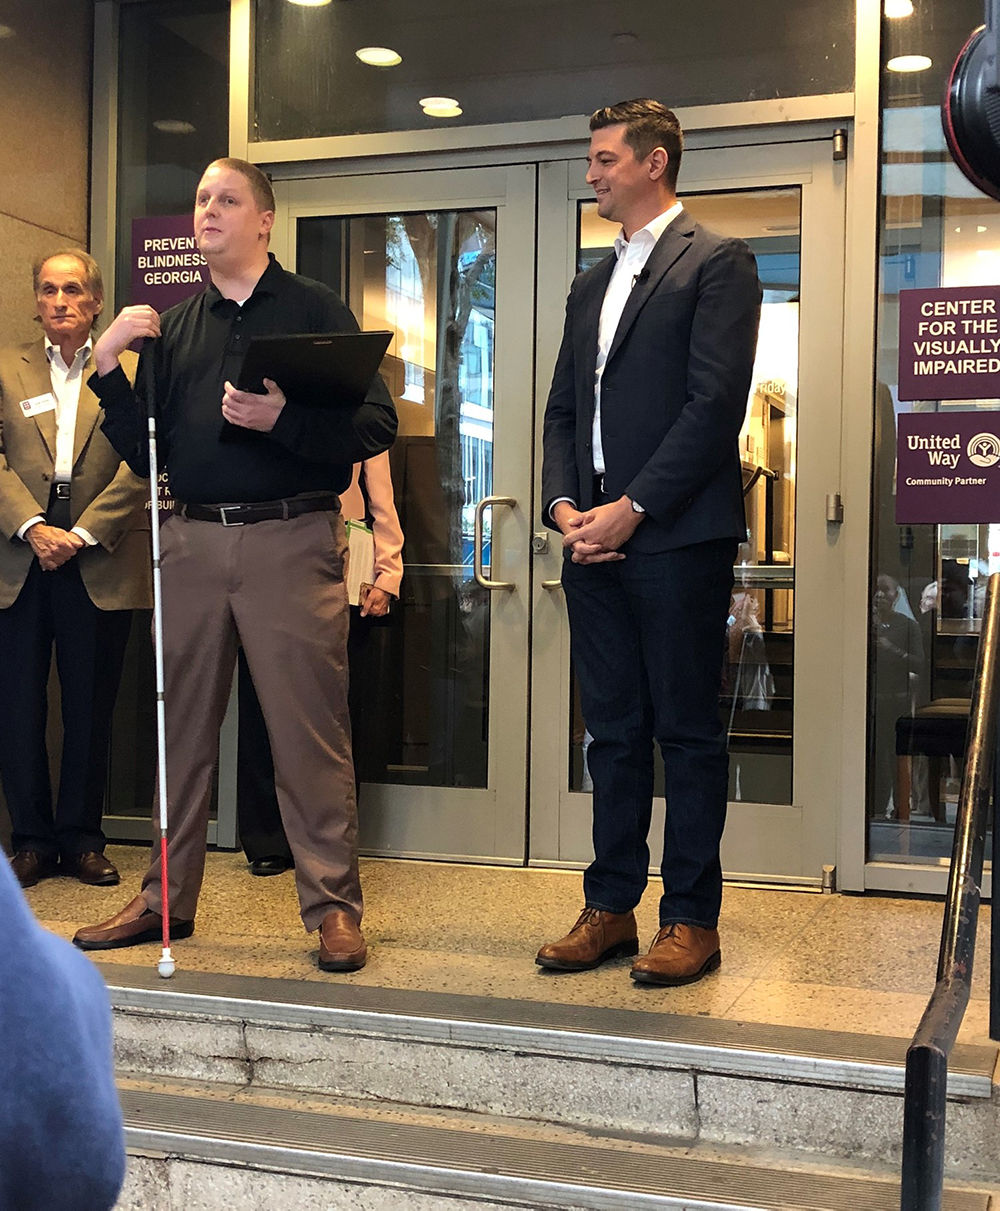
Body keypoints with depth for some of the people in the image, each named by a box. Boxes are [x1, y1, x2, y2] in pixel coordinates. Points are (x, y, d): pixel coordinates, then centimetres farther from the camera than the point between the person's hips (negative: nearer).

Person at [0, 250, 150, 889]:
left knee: (91, 709, 5)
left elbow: (141, 463, -2)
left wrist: (82, 534, -11)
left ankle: (82, 838, 17)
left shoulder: (133, 371, 8)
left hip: (101, 565, -1)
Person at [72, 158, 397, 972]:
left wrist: (283, 419, -19)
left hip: (292, 540, -5)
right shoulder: (172, 328, 17)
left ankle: (333, 906, 6)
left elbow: (377, 425, -6)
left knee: (309, 730, -4)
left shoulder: (315, 309, 4)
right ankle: (167, 899, 23)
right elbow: (146, 453, 12)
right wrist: (109, 367, 0)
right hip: (192, 540, 5)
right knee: (180, 726, 11)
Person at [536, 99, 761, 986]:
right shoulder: (590, 287, 22)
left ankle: (691, 918, 9)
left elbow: (718, 401, -12)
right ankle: (610, 907, 19)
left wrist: (633, 508, -15)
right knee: (613, 730, 11)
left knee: (688, 731, 0)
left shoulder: (717, 264, -1)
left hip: (677, 536, -7)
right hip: (595, 540, 7)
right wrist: (563, 504, 2)